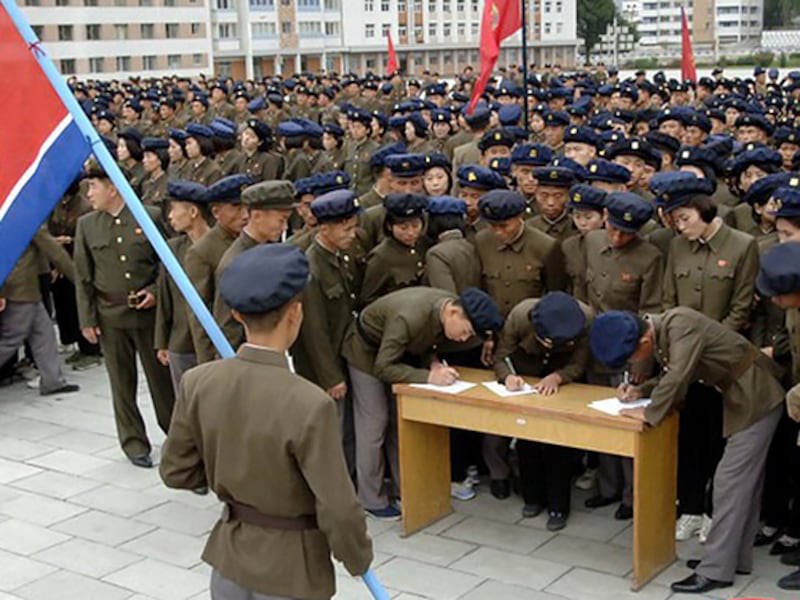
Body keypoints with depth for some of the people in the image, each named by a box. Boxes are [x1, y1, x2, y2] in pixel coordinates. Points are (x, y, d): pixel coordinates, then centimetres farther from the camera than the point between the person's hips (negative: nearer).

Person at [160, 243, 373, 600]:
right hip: (290, 568, -4)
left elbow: (175, 471, 0)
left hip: (228, 555, 5)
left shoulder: (198, 383, -13)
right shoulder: (311, 404, -29)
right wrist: (358, 559, -4)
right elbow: (337, 511, -22)